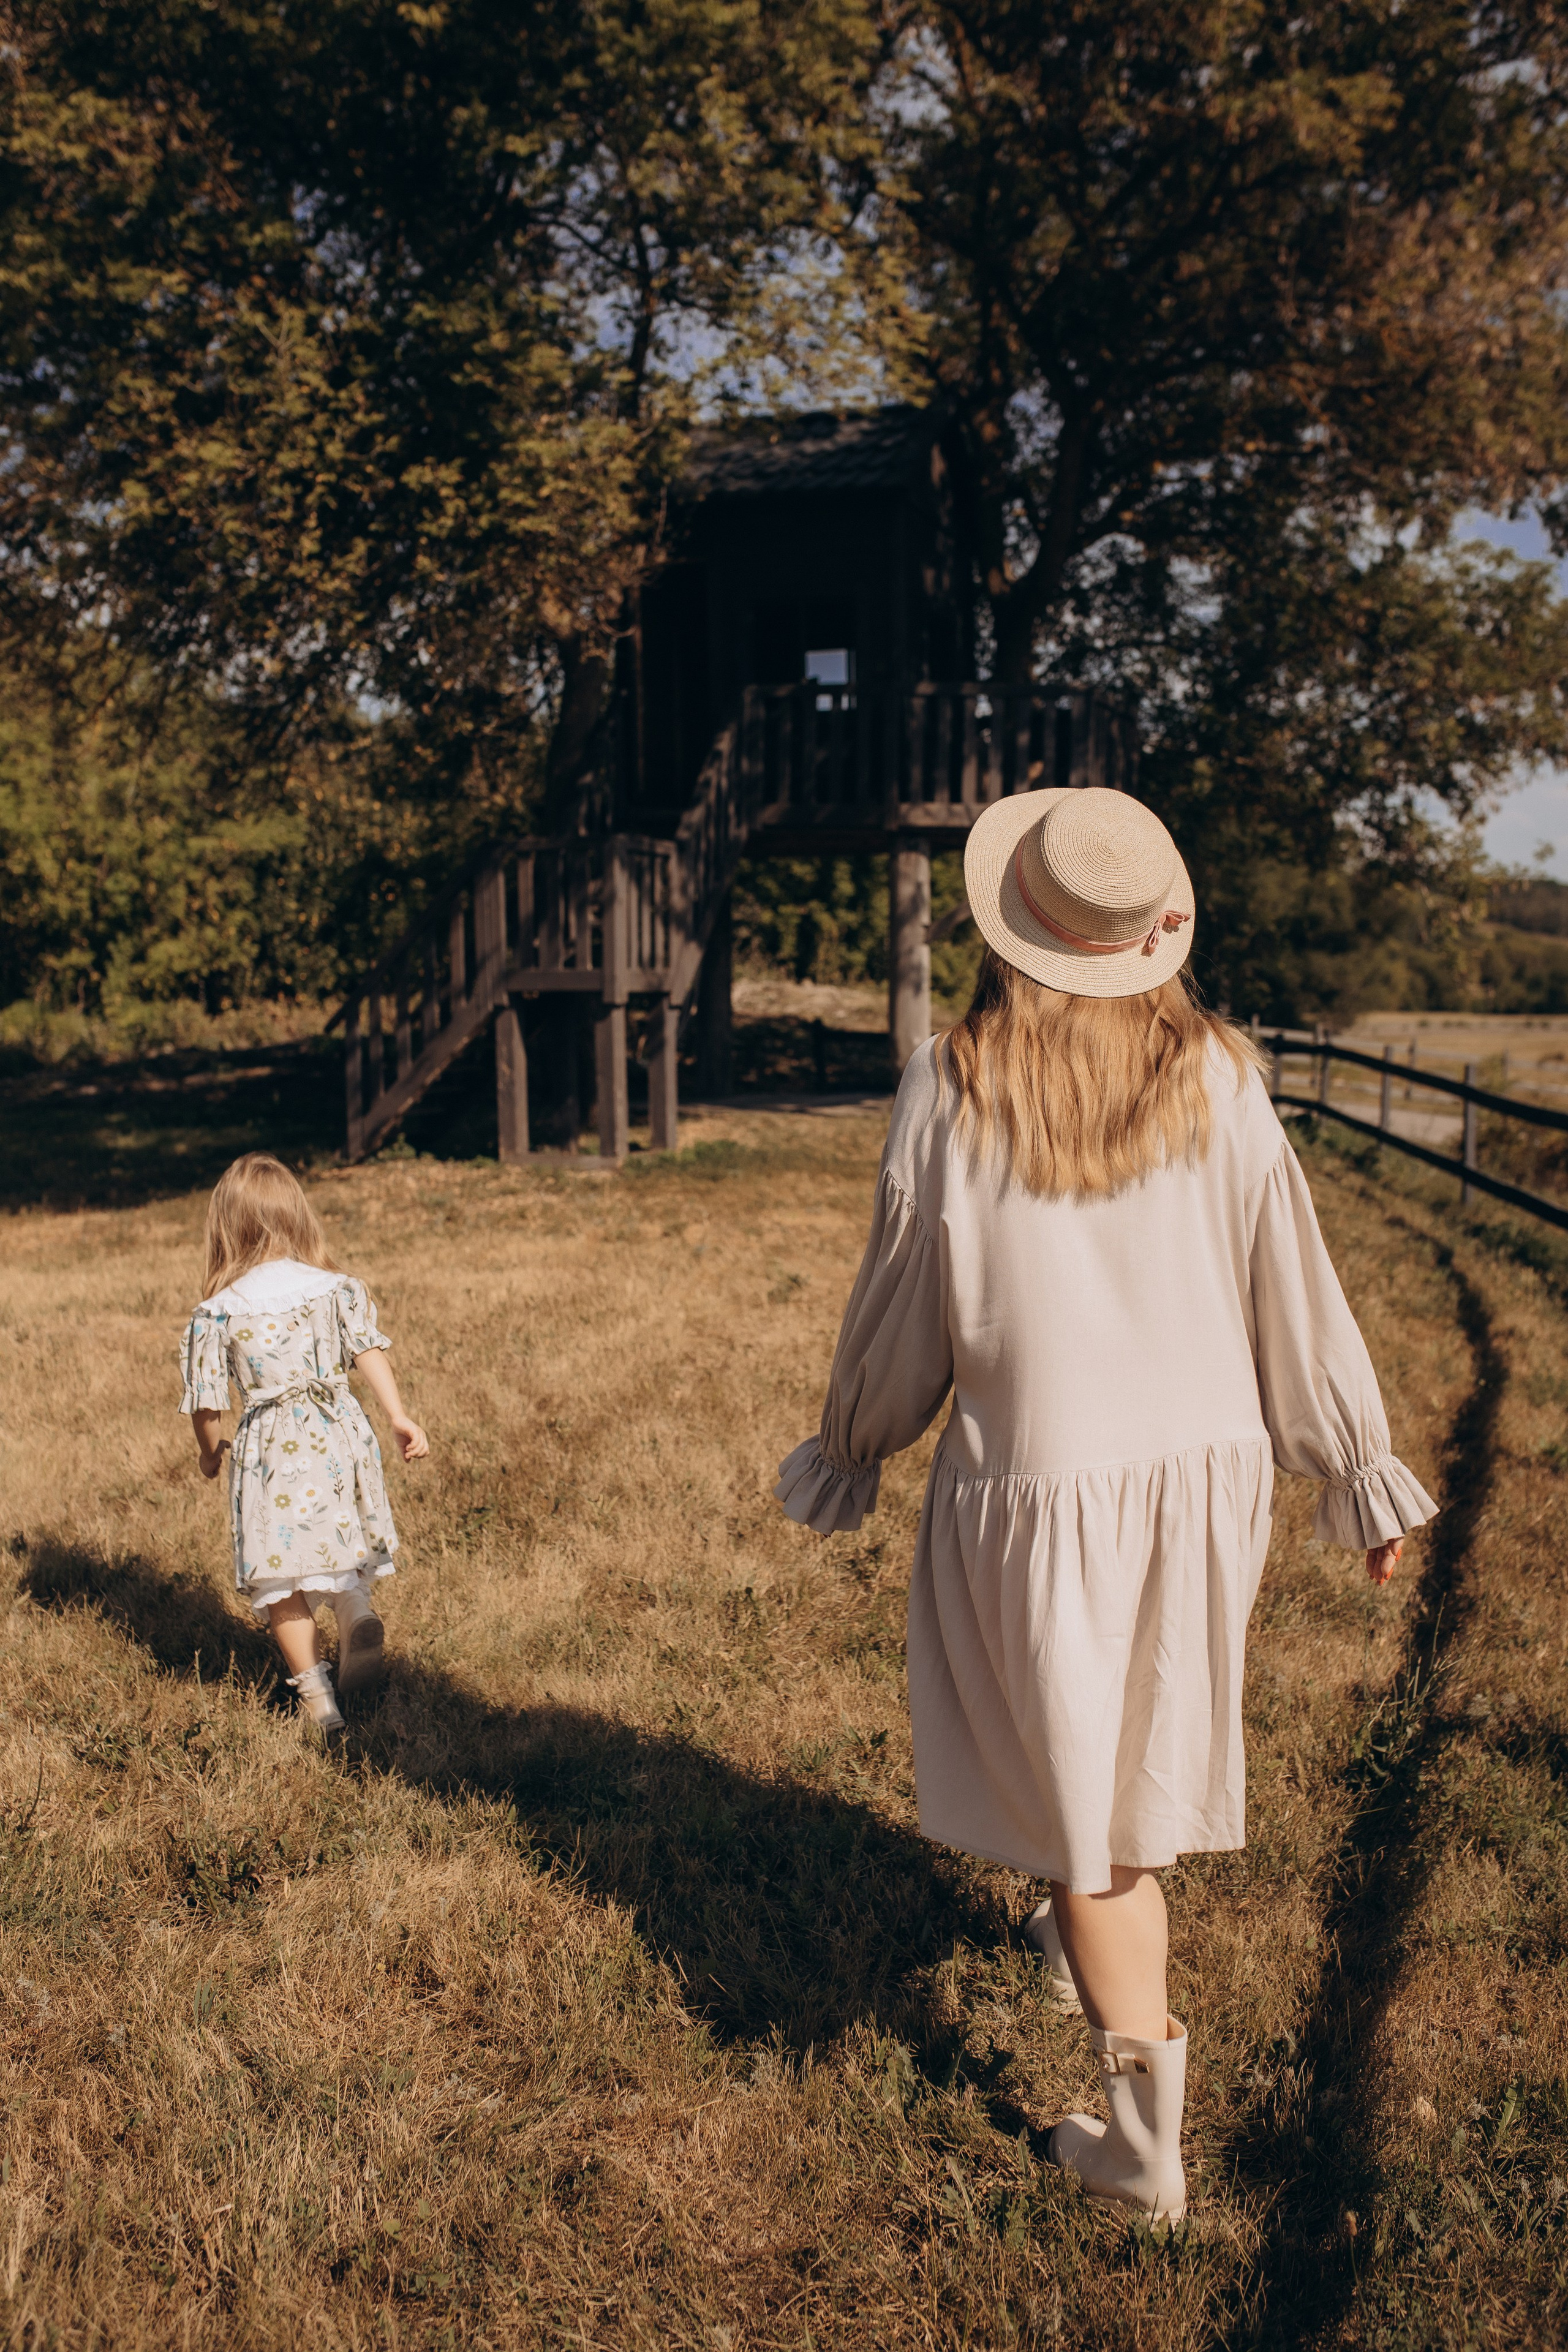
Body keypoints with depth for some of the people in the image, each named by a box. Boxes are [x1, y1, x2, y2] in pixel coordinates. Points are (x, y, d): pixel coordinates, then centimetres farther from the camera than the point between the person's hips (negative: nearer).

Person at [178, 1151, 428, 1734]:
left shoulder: (216, 1313, -5)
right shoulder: (338, 1288, 0)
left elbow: (206, 1401, -1)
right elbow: (368, 1350, -11)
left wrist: (209, 1451, 16)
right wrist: (399, 1417, -12)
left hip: (271, 1449, -2)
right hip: (338, 1435, 3)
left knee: (280, 1579, 8)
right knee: (338, 1538, 22)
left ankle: (316, 1696, 7)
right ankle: (358, 1612, -7)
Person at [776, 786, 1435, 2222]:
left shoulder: (953, 1091, -13)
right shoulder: (1217, 1080, -8)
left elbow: (900, 1308, -5)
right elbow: (1294, 1296, -3)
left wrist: (850, 1452, 12)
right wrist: (1360, 1476, 8)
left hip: (1035, 1483, -3)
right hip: (1200, 1469, 3)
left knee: (1078, 1771, 10)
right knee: (1147, 1739, 26)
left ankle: (1147, 2133, 18)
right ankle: (1087, 1931, 53)